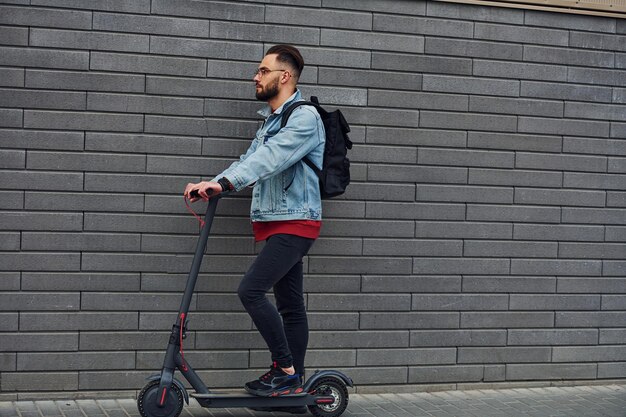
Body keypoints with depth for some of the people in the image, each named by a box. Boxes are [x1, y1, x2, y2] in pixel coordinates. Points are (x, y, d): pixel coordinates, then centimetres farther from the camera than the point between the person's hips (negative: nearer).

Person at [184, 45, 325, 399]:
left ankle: (287, 371, -8)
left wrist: (223, 183, -36)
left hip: (295, 223, -9)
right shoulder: (271, 119, 19)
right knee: (290, 304, 10)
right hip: (278, 223, 9)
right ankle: (293, 380, 15)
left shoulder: (305, 117, -12)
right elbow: (250, 160, 11)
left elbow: (270, 158, -26)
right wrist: (214, 185, -7)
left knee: (251, 290, -17)